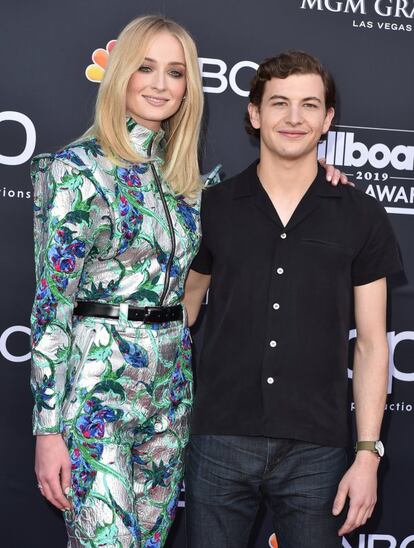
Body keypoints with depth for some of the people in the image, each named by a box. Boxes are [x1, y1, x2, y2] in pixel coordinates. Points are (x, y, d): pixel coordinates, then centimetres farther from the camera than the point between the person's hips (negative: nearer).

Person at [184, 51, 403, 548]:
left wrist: (368, 454, -3)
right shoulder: (212, 207, 3)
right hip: (219, 440, 1)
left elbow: (371, 342, 2)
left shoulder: (362, 217, 1)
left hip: (315, 450, 0)